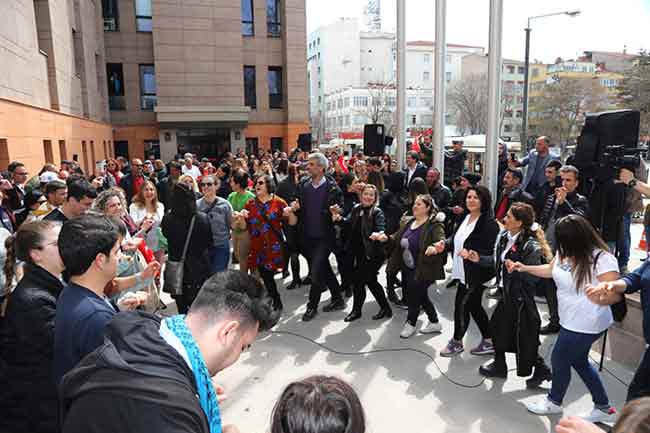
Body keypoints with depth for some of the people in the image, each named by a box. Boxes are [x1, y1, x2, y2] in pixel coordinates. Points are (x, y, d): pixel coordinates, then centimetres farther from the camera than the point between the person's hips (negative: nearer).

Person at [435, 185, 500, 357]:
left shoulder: (489, 222, -18)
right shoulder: (466, 218, 6)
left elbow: (492, 251, -23)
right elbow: (457, 239, 15)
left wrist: (472, 255, -36)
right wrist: (445, 244, -4)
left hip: (477, 274, -8)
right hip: (465, 273, 8)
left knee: (462, 305, 2)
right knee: (474, 306, 17)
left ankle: (456, 342, 23)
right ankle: (488, 342, 33)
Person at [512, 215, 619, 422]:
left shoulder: (602, 259, -26)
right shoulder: (565, 252, -4)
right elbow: (550, 270, 13)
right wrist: (524, 268, 3)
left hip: (586, 325, -8)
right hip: (571, 320, 8)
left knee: (559, 360, 12)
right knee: (579, 362, 22)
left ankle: (554, 402, 40)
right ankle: (604, 409, 41)